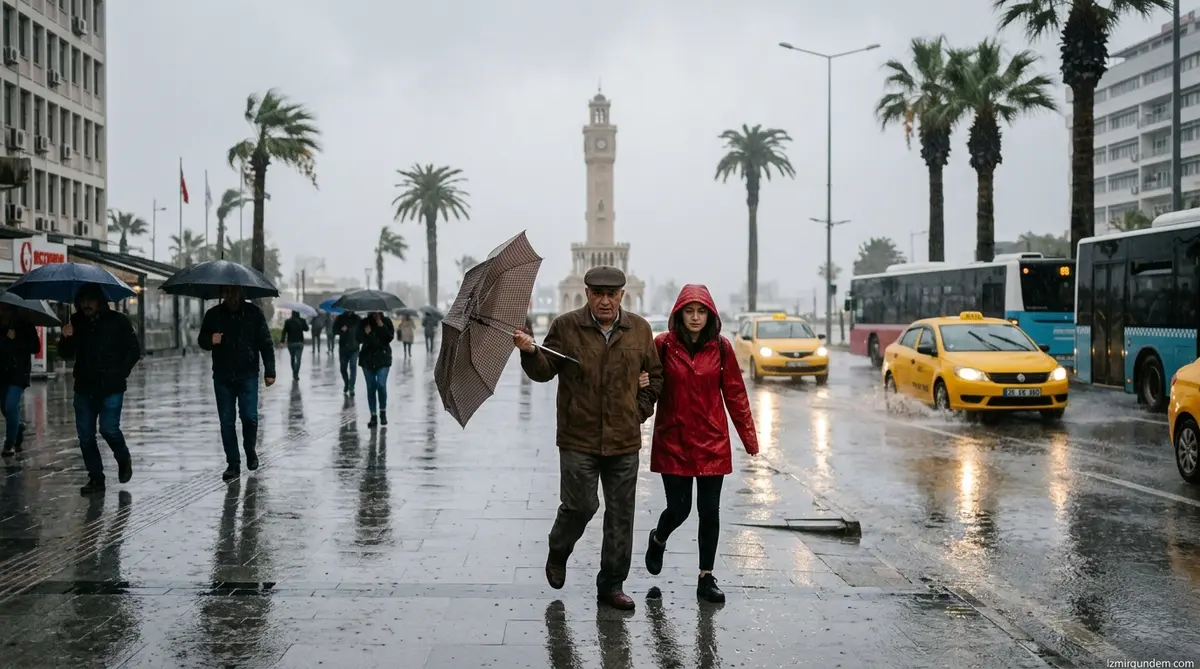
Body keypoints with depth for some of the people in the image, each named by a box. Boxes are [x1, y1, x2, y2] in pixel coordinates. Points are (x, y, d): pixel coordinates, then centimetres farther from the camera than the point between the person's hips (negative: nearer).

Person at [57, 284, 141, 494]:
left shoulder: (118, 321, -2)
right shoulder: (76, 322, 7)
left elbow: (134, 349, 2)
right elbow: (65, 354, 7)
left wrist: (121, 372, -4)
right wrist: (66, 338, -13)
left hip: (111, 387, -4)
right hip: (84, 388, 4)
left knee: (109, 428, -12)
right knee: (85, 434, 3)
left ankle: (124, 459, 18)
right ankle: (96, 478, 13)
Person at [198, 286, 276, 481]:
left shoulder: (254, 313, 1)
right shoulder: (213, 315, 5)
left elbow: (265, 343, 3)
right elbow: (202, 341, 12)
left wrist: (269, 371, -2)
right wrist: (210, 340, -13)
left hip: (248, 375, -2)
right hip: (223, 377, 2)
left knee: (249, 416, -8)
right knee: (227, 421, 1)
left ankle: (250, 450, 20)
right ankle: (233, 464, 9)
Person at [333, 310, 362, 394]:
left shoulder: (357, 319, 3)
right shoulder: (340, 318, 4)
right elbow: (334, 330, 1)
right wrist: (341, 329, -19)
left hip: (354, 347, -2)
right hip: (343, 347, 2)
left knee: (353, 367, -12)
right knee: (343, 368, 11)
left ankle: (351, 387, -13)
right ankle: (347, 384, 33)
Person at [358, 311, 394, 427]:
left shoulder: (386, 321, 3)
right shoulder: (364, 322, 7)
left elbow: (390, 337, -6)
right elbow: (359, 339, 4)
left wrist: (382, 326, -17)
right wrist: (365, 333, -16)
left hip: (383, 358, -2)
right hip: (368, 358, 2)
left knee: (381, 385, -15)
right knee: (371, 388, 3)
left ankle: (383, 412, 5)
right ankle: (373, 416, 10)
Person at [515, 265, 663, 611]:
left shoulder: (639, 329, 6)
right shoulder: (566, 327, -1)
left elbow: (655, 375, 17)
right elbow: (544, 372, -1)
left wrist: (640, 410, 9)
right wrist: (530, 352, -21)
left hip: (624, 440, 3)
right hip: (579, 438, -3)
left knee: (621, 513, 6)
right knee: (580, 505, -5)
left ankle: (612, 584, 18)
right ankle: (558, 552, 27)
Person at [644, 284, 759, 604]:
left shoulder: (721, 347, 0)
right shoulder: (663, 345, -4)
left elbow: (735, 394, 3)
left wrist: (749, 437, 5)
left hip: (712, 441, 1)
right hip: (673, 441, -1)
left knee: (709, 510, 3)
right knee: (678, 508, 1)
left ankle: (706, 578, 16)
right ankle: (658, 539, 37)